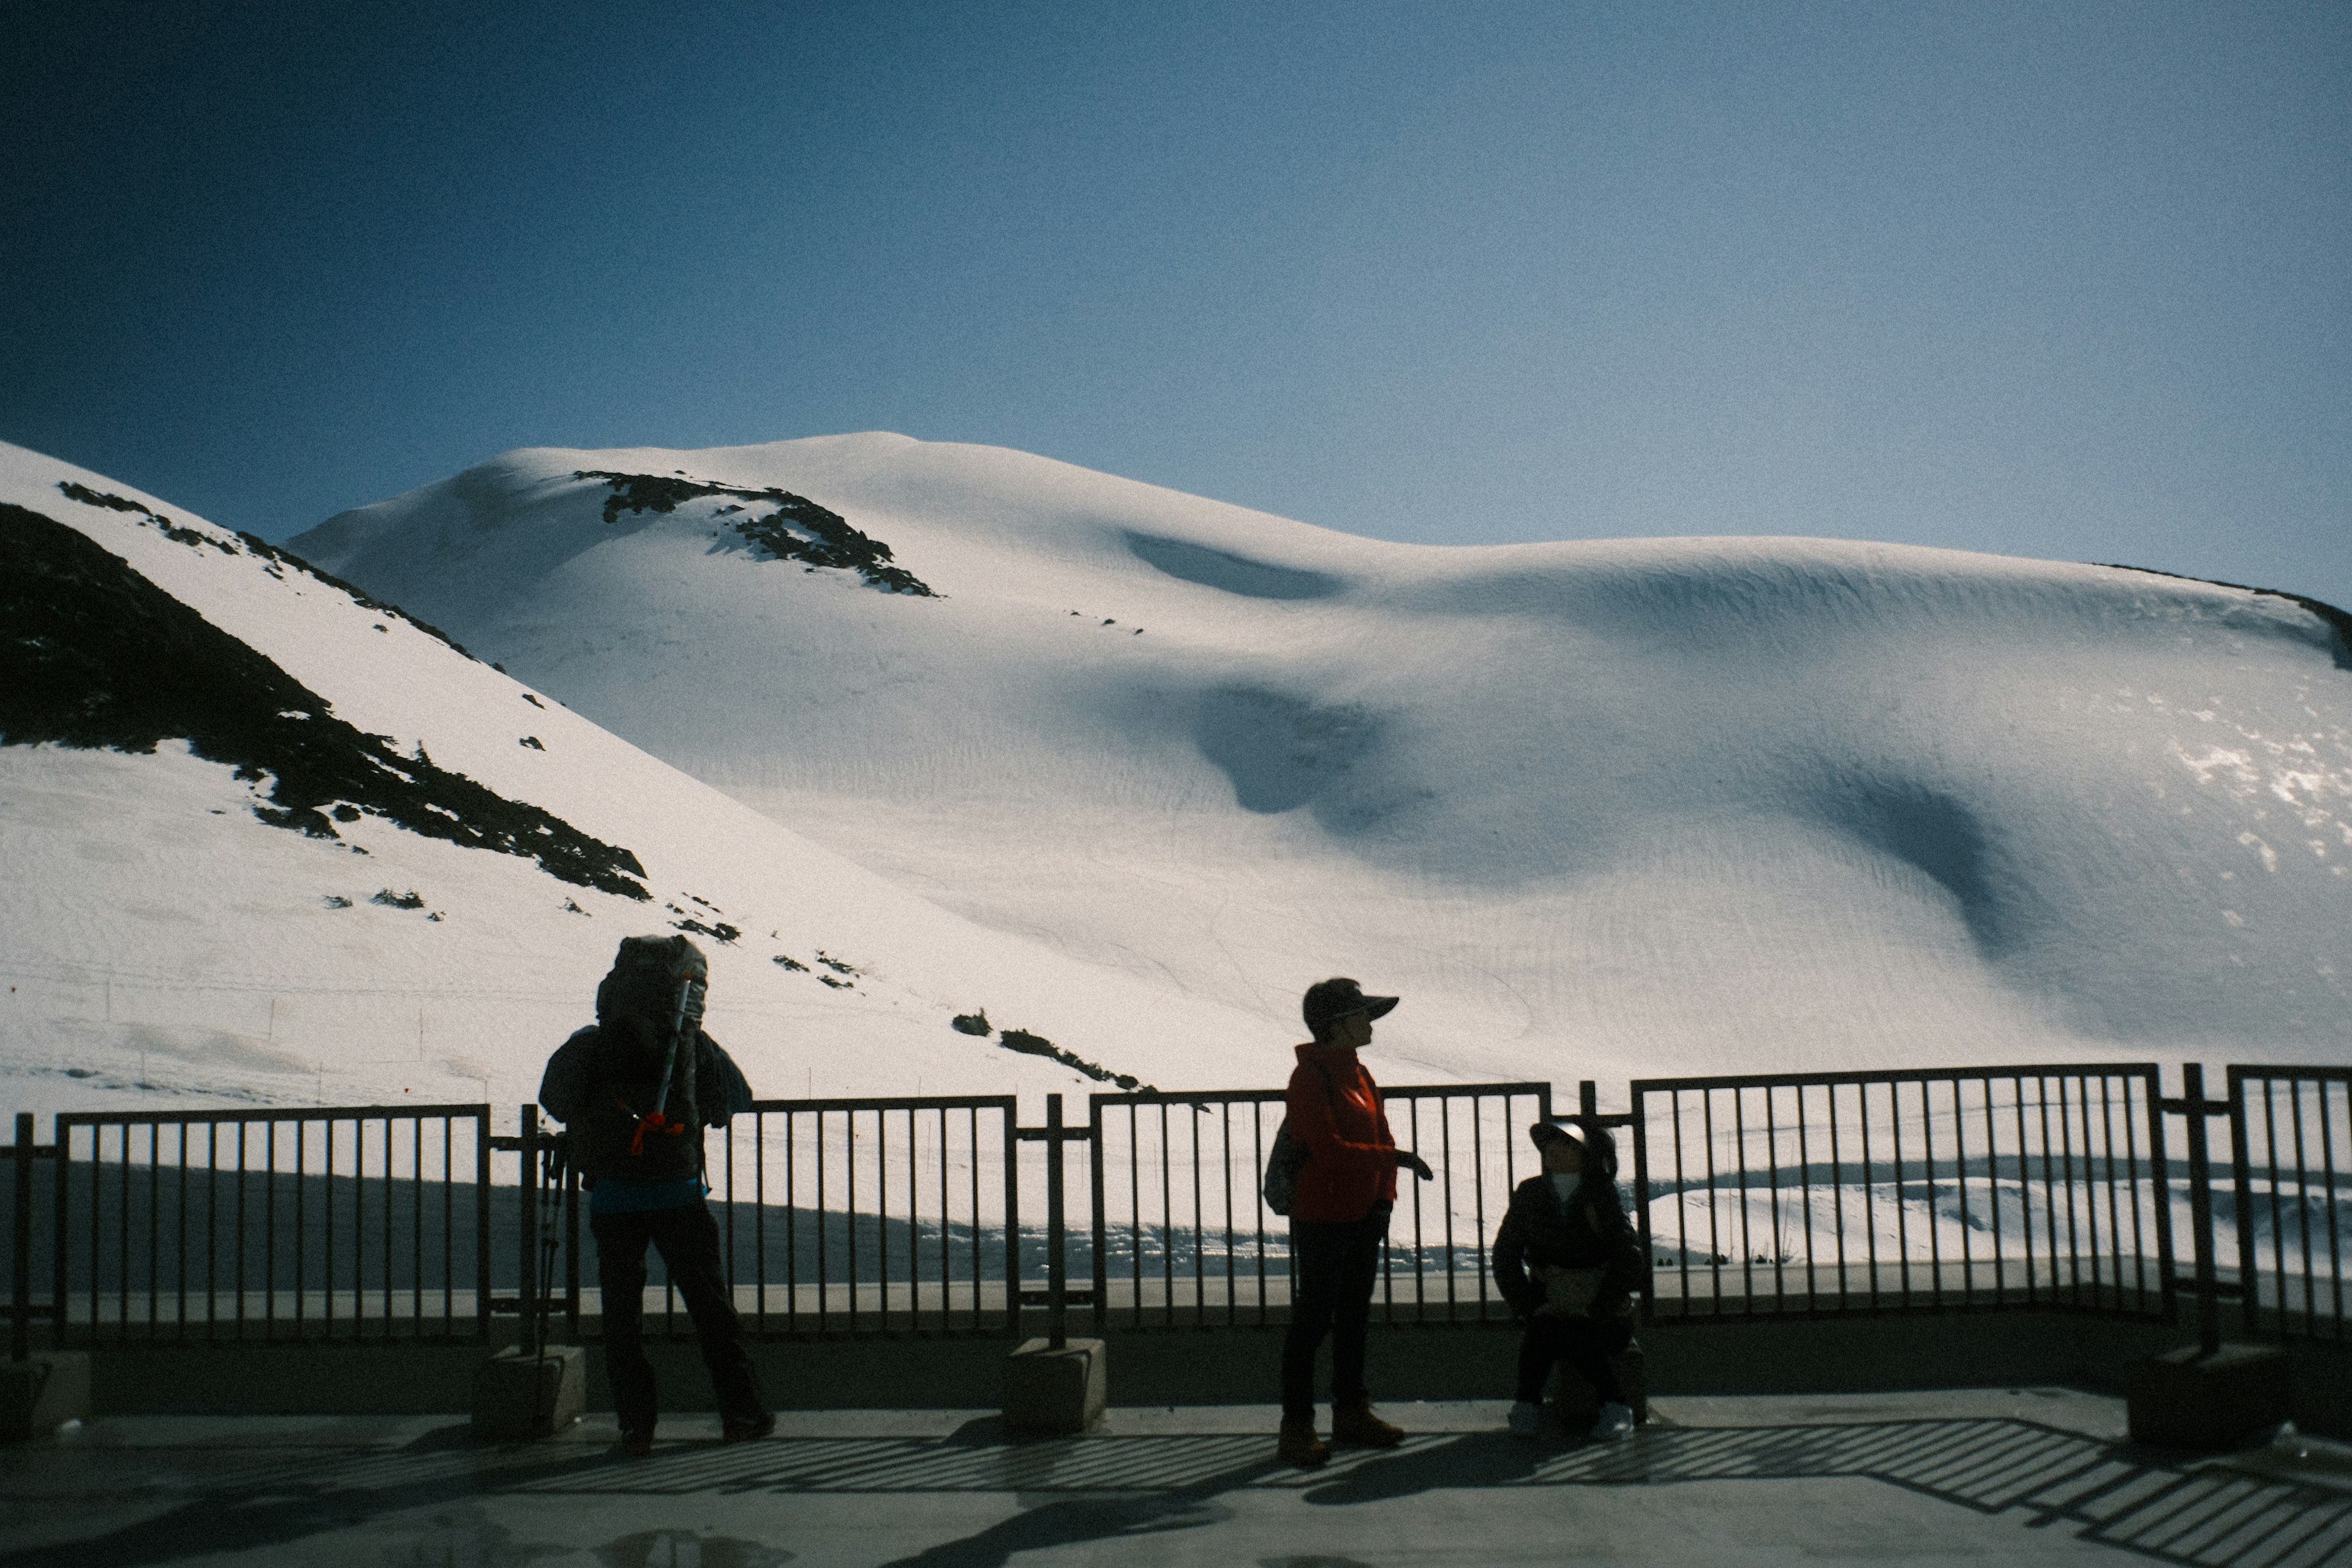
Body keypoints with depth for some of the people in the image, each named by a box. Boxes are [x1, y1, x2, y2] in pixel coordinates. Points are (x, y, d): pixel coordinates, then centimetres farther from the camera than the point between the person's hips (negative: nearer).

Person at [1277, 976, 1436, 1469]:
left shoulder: (1360, 1075, 13)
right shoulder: (1310, 1075, -14)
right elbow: (1328, 1149, -22)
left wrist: (1383, 1198, 8)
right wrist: (1395, 1158, -22)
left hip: (1363, 1216, 9)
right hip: (1322, 1216, -8)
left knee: (1354, 1315, 16)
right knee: (1313, 1318, -6)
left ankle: (1351, 1413, 27)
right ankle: (1296, 1427, -1)